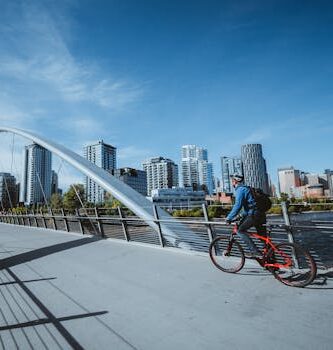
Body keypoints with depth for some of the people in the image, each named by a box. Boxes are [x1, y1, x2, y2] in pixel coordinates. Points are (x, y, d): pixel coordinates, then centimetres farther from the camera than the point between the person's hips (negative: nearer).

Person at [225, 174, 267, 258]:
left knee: (240, 230, -6)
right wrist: (243, 216, 30)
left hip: (254, 215, -10)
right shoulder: (246, 188, 22)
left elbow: (237, 206, -18)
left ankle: (255, 251, -10)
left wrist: (229, 218, -13)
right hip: (261, 215, 10)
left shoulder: (240, 189, -9)